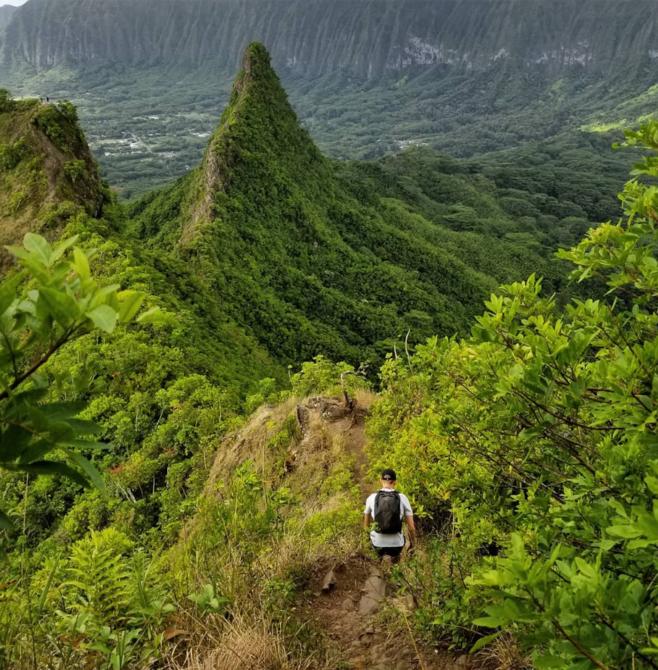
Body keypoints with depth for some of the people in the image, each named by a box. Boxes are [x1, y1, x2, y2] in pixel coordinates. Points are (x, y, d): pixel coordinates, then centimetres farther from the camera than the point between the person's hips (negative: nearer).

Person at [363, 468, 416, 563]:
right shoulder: (403, 498, -13)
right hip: (396, 545, -1)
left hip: (378, 544, 1)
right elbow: (411, 526, -9)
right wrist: (412, 541, 10)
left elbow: (366, 524, 4)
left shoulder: (371, 498, -10)